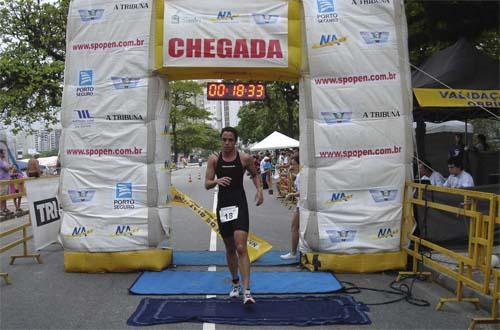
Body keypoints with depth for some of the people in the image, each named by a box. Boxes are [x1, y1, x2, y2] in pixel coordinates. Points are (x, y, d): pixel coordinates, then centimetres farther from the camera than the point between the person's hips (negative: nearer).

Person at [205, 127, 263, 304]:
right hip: (222, 205, 3)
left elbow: (254, 174, 15)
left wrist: (259, 190, -2)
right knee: (230, 249, 14)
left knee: (241, 248, -14)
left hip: (239, 204, -2)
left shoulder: (245, 158, -2)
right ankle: (235, 283, 33)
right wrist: (217, 181, -23)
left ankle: (246, 291, -14)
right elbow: (207, 184, -1)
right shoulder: (214, 159, 1)